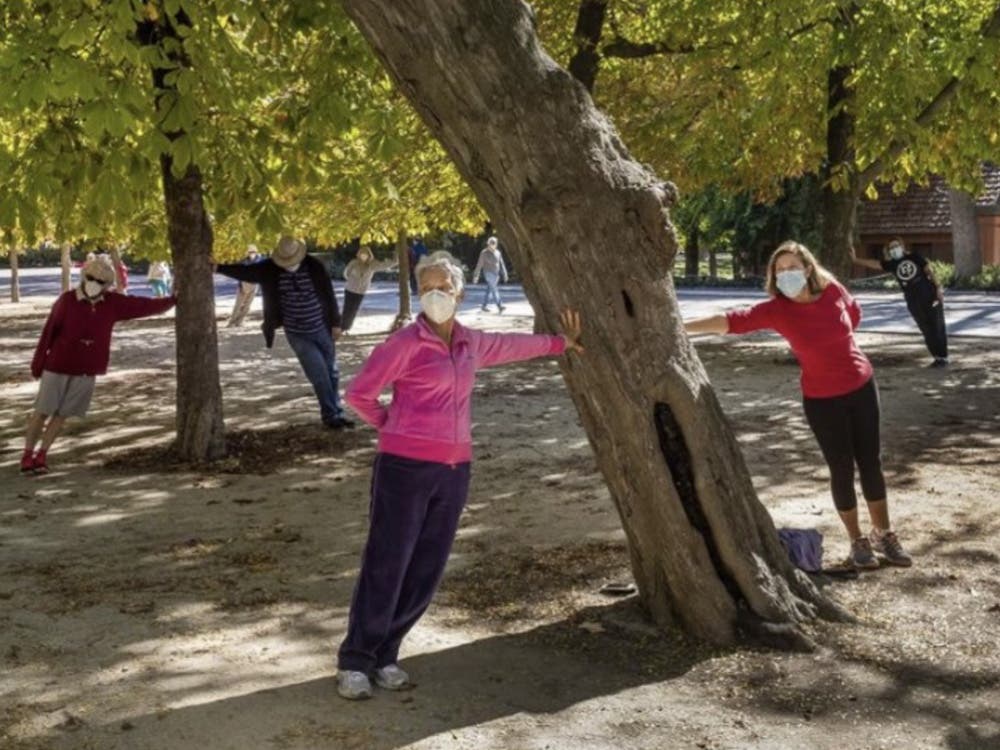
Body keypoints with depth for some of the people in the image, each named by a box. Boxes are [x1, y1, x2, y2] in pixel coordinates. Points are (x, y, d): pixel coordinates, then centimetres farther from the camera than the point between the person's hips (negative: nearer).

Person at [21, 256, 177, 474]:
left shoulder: (113, 303, -2)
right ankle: (27, 455, 16)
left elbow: (143, 306, 4)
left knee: (62, 414, 7)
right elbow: (49, 332, -7)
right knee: (43, 411, 2)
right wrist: (37, 363, -3)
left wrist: (174, 300, 1)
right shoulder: (67, 300, -12)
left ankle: (42, 455, 19)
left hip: (87, 371, 3)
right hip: (58, 367, -3)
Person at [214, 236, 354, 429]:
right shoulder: (269, 270, -10)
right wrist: (218, 267, -17)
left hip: (322, 329, 1)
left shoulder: (315, 267, -11)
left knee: (332, 374, 10)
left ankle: (336, 414, 25)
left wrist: (336, 323, 0)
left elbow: (329, 295, -4)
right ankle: (331, 416, 6)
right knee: (320, 375, -5)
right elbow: (245, 271, -6)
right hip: (297, 335, -1)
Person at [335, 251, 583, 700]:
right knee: (386, 567, -3)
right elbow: (358, 393, -3)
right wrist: (393, 426, 8)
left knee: (426, 572, 8)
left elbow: (512, 345, 31)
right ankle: (354, 662, 8)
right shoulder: (406, 343, -7)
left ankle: (384, 655, 20)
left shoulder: (471, 344, 11)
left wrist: (560, 343, 40)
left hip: (454, 471, 6)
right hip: (405, 468, -6)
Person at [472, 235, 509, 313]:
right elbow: (479, 265, -5)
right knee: (494, 289, -16)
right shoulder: (484, 253, -7)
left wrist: (504, 274, 7)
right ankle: (499, 307, -25)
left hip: (496, 274, 6)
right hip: (489, 273, -6)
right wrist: (476, 276, -6)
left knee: (490, 291, 8)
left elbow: (501, 264, 13)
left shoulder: (497, 252, 9)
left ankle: (484, 306, 16)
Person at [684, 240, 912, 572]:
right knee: (842, 469, 4)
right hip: (822, 399, -2)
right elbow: (731, 320, -29)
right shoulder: (776, 309, -17)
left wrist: (835, 347, 6)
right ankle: (858, 542, 20)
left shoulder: (833, 290, -10)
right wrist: (681, 326, -40)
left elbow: (854, 313, 12)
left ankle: (884, 535, 27)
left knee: (871, 462, 10)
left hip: (862, 387, 2)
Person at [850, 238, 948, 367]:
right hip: (914, 302, 3)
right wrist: (855, 259, -11)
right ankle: (937, 357, 14)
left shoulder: (915, 257, 0)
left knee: (938, 327, 0)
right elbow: (874, 263, -1)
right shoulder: (892, 264, 5)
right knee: (927, 330, 5)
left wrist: (938, 287, -11)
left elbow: (929, 271, -2)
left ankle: (943, 357, 6)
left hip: (930, 296, -3)